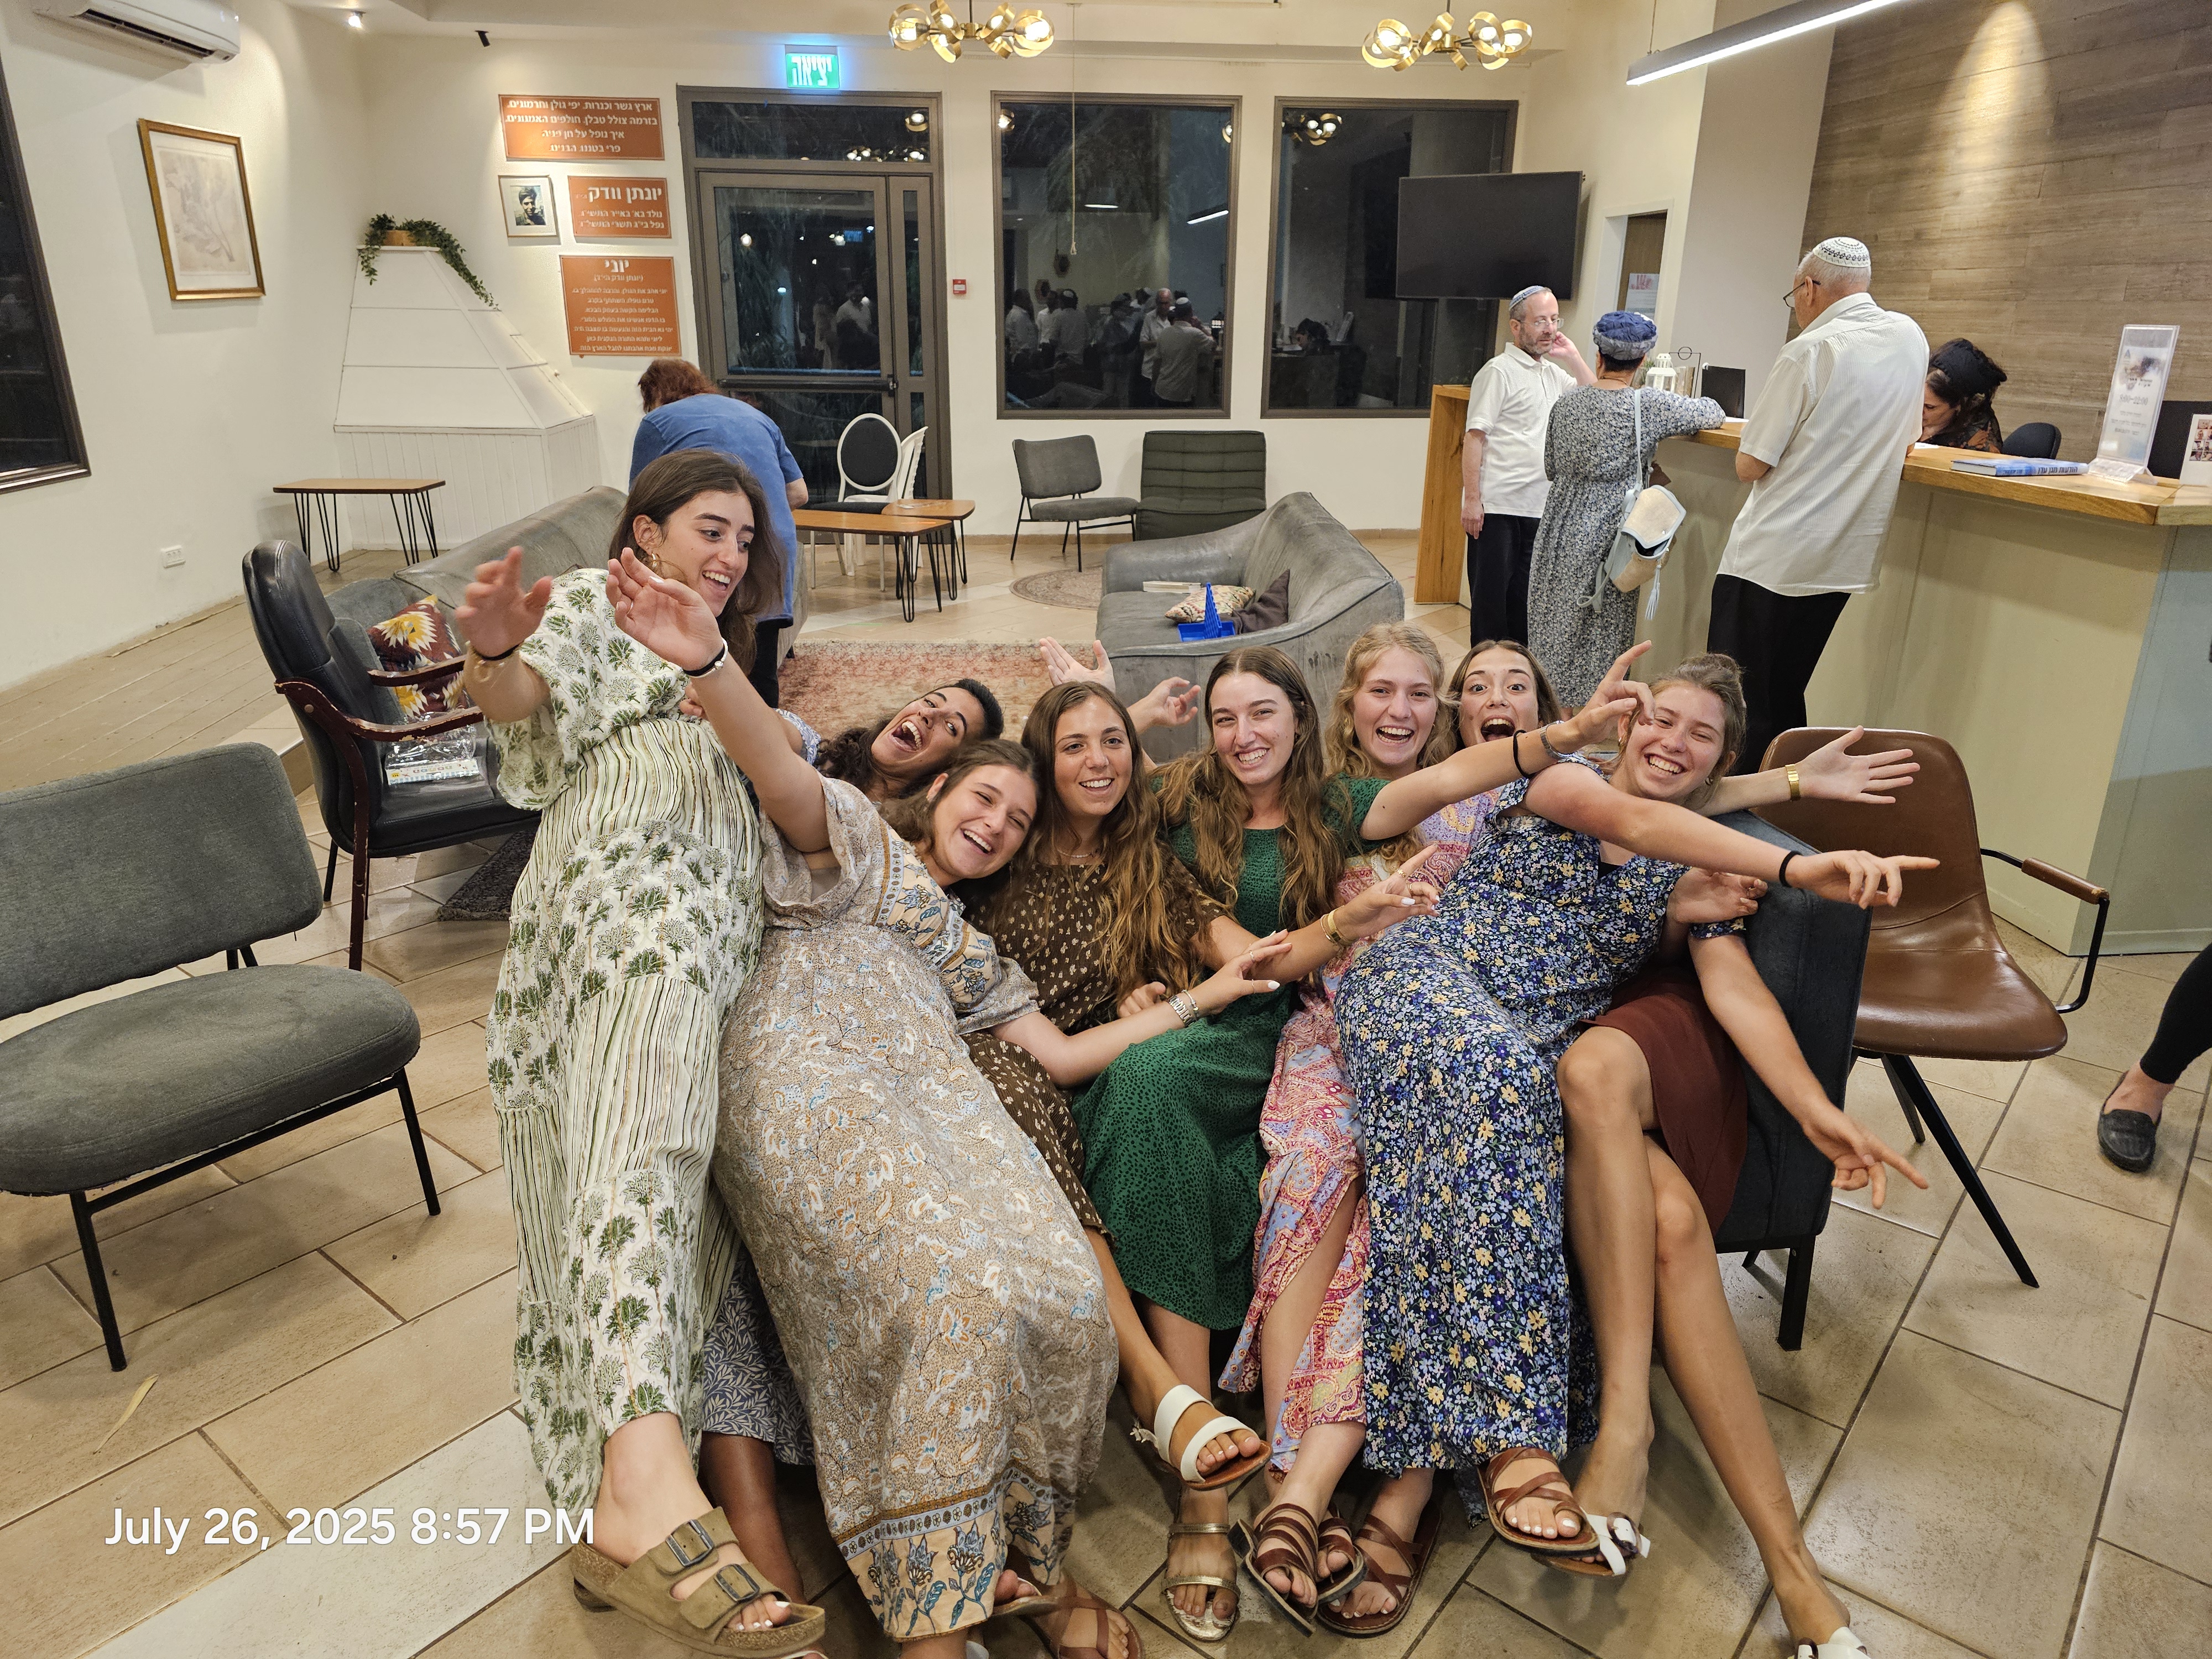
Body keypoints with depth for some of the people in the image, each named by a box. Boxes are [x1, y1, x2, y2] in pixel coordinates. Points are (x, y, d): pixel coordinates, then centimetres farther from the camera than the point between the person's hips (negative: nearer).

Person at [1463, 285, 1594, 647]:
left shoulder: (1553, 373, 17)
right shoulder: (1499, 371, -6)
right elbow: (1475, 437, -11)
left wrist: (1573, 357, 6)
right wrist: (1472, 498, -18)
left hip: (1538, 508, 7)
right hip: (1496, 506, -7)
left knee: (1525, 594, 11)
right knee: (1490, 593, 0)